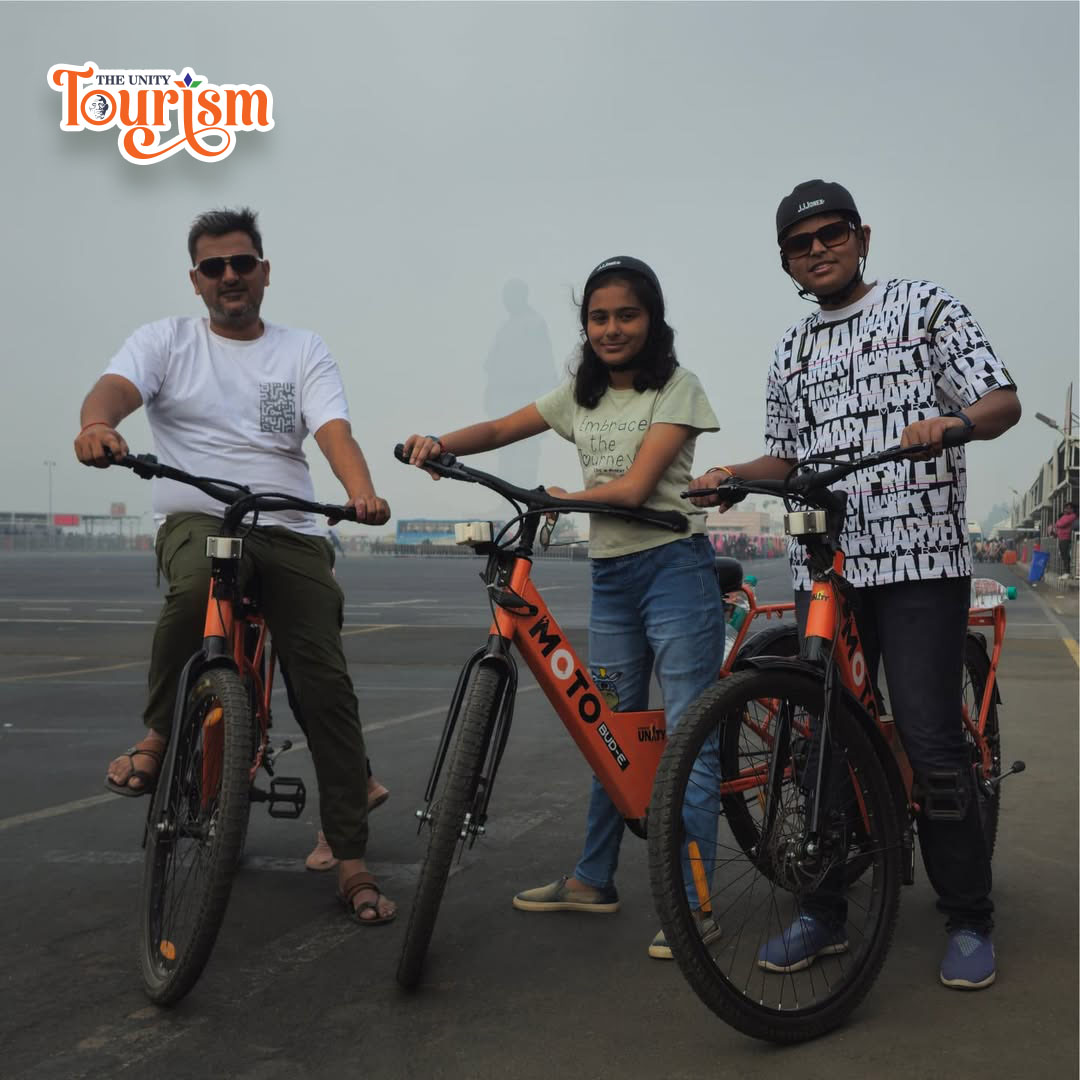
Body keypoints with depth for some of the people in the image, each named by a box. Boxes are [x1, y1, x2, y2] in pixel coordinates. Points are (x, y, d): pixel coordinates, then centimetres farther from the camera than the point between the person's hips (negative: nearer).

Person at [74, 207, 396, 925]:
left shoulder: (303, 350, 13)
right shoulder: (167, 341, 11)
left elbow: (334, 430, -3)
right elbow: (117, 386, -10)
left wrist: (362, 493, -25)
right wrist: (98, 424, -36)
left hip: (290, 532, 2)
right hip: (197, 520, -1)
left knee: (327, 688, -8)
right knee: (197, 584, -38)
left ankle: (353, 860, -1)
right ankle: (157, 736, -14)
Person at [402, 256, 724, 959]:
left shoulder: (676, 388, -5)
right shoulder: (581, 395, 14)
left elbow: (634, 487, -15)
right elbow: (499, 430, 16)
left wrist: (546, 499, -9)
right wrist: (442, 443, -4)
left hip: (673, 567, -6)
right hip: (611, 576, 6)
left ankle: (694, 906, -2)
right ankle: (594, 880, 25)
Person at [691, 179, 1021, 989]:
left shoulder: (925, 306, 5)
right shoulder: (792, 352, 19)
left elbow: (1003, 402, -2)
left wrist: (953, 422, -23)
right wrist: (732, 476, 4)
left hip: (921, 558, -5)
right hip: (824, 566, 5)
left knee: (932, 744, -7)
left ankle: (970, 920, 9)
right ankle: (825, 913, 18)